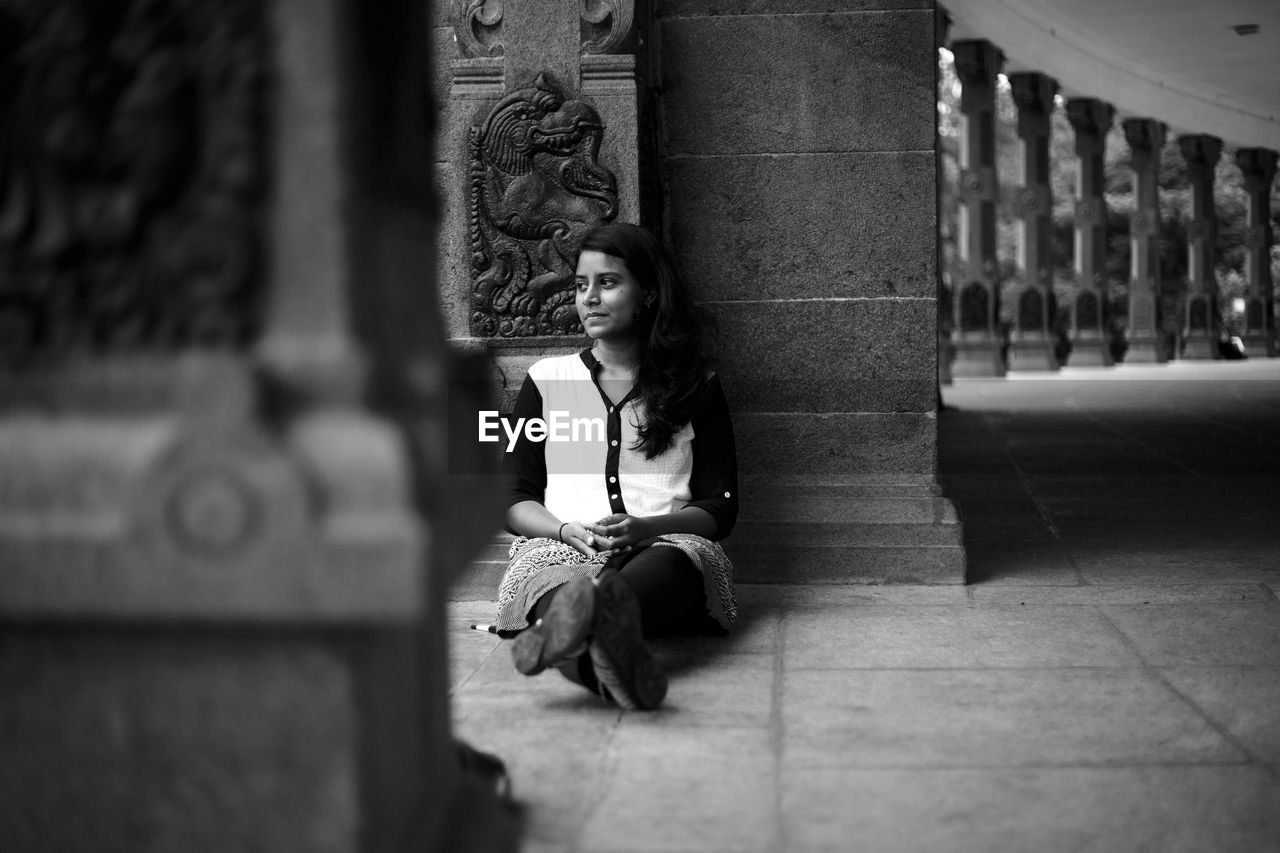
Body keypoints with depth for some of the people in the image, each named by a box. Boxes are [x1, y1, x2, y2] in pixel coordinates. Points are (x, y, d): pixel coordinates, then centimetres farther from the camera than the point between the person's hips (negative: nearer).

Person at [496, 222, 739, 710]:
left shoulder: (695, 386, 18)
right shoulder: (546, 381, 21)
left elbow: (721, 508, 11)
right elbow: (514, 499, 16)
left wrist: (647, 527, -11)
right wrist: (568, 531, -8)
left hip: (666, 546, -1)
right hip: (558, 548, 1)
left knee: (667, 562, -40)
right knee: (548, 576, -38)